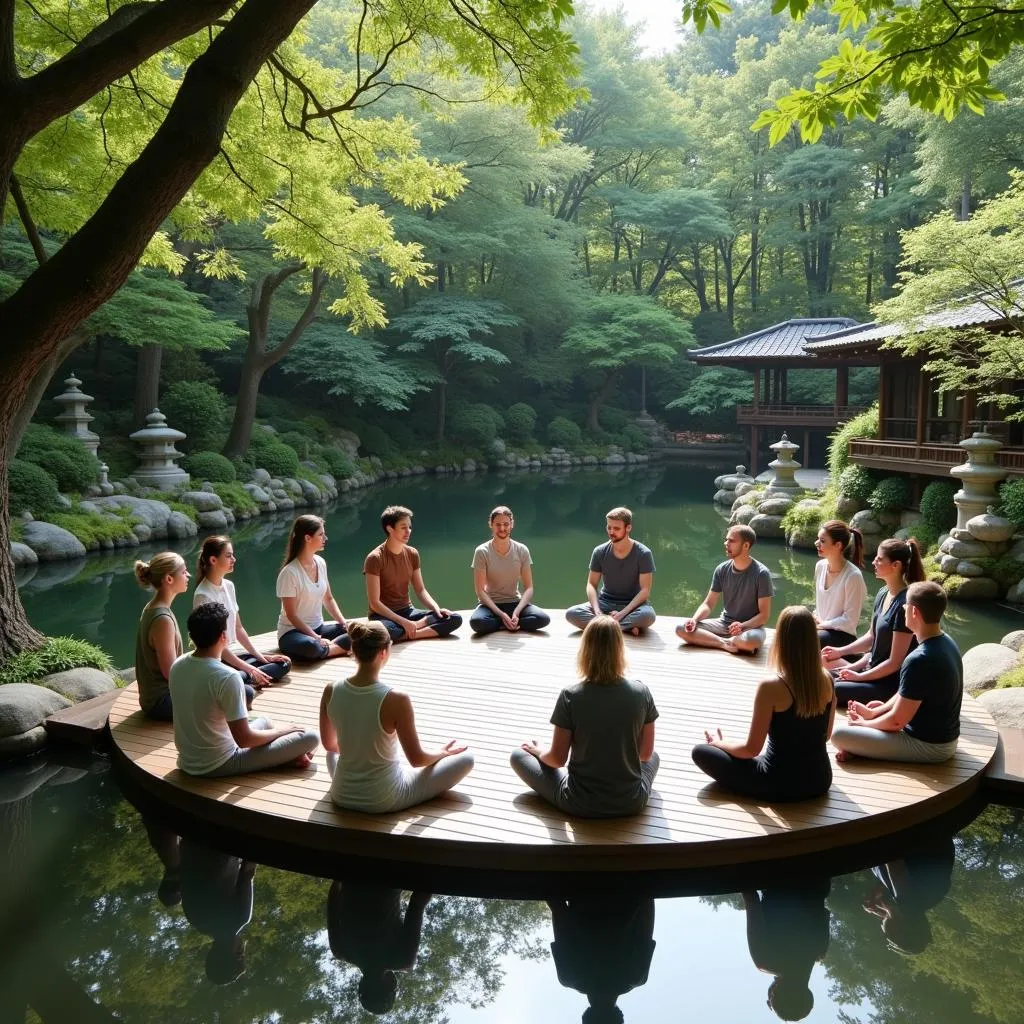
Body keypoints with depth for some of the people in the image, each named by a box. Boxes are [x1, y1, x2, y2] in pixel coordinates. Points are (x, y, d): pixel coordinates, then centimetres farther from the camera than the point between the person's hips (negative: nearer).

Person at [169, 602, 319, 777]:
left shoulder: (177, 665, -2)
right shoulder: (227, 677, -25)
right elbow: (244, 739, -22)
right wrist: (281, 730, -4)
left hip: (187, 762, 8)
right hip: (218, 766, -8)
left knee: (264, 722, 28)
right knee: (310, 738, -9)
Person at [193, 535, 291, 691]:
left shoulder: (229, 586, 7)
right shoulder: (203, 595, -17)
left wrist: (260, 656, 7)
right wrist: (250, 669, -16)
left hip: (230, 655, 9)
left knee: (283, 664, 0)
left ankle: (244, 679, -13)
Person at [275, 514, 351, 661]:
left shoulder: (320, 563, 2)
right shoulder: (289, 572, -18)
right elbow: (291, 615, -16)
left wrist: (345, 624, -2)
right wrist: (317, 638, -21)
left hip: (318, 627, 7)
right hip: (293, 631, -7)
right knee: (311, 647, -40)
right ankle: (339, 647, -16)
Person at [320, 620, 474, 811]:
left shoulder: (331, 691, -12)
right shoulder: (396, 700, -26)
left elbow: (329, 745, 5)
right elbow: (417, 759, -15)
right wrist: (443, 752, 6)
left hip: (341, 796, 5)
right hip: (383, 800, -5)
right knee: (465, 759, 7)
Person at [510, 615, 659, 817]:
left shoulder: (570, 696, -16)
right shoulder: (641, 692, -11)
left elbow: (557, 759, -7)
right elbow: (646, 753, 2)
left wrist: (538, 752, 15)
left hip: (580, 805, -2)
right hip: (631, 803, 3)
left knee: (518, 755, 17)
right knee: (653, 756, 34)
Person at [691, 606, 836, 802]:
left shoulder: (771, 686, -24)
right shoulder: (827, 680, -8)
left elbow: (751, 749, -16)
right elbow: (826, 735, 8)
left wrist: (718, 743, 3)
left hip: (780, 785, -5)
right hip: (820, 781, 5)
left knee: (701, 752, 5)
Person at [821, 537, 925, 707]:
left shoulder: (904, 605, -24)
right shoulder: (883, 594, 3)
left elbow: (895, 662, -21)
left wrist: (859, 677, -13)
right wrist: (840, 651, 6)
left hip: (890, 683, -9)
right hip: (873, 670, 9)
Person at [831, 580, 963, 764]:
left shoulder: (919, 660, -30)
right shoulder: (947, 642, 0)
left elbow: (897, 721, -21)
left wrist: (864, 723, -3)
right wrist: (873, 713, 8)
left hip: (929, 746, -9)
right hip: (945, 736, 9)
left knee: (839, 735, -16)